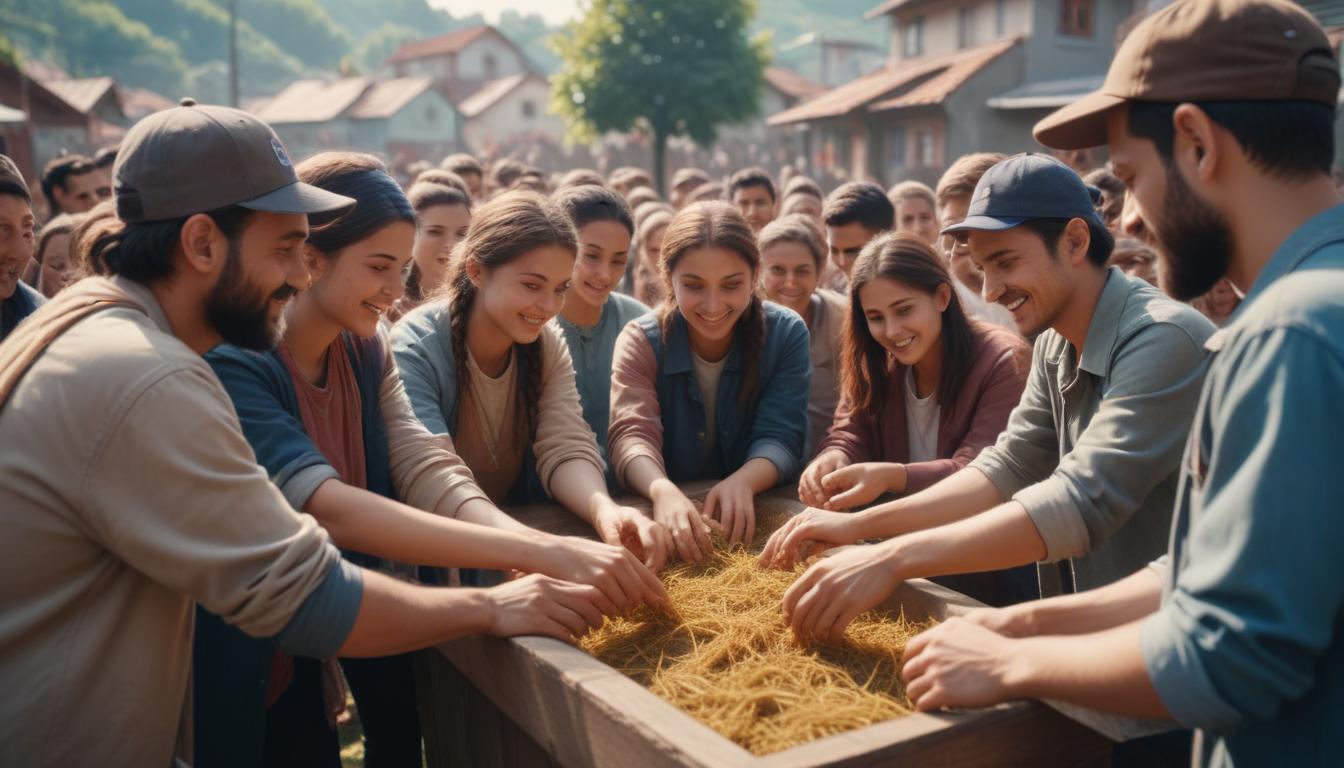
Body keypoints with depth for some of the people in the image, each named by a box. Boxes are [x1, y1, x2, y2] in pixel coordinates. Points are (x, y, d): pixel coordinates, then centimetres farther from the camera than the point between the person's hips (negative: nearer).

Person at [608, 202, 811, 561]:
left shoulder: (786, 334, -5)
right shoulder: (641, 341, -7)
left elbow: (779, 436, -12)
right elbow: (632, 433, -21)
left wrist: (743, 481, -35)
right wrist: (662, 490, -43)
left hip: (757, 517, 2)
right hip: (667, 513, -2)